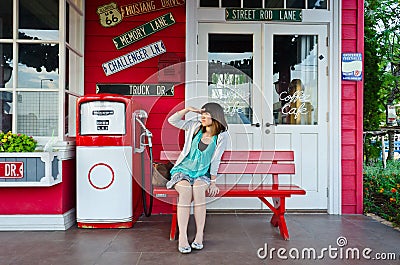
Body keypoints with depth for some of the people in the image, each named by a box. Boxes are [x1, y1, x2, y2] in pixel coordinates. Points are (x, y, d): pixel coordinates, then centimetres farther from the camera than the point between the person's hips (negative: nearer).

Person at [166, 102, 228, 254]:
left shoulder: (221, 136, 0)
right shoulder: (195, 127, 5)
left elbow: (215, 160, -3)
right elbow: (172, 120, 1)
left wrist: (213, 182, -8)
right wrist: (188, 109, -8)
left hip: (202, 174, -1)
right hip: (183, 170, 1)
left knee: (198, 190, -34)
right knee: (185, 190, -32)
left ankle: (199, 235, -27)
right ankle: (182, 237, -33)